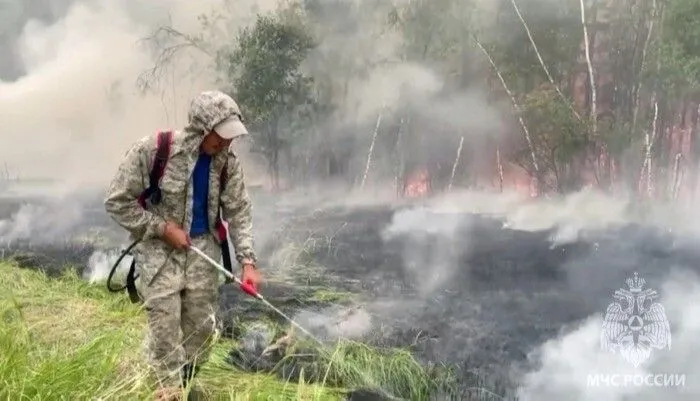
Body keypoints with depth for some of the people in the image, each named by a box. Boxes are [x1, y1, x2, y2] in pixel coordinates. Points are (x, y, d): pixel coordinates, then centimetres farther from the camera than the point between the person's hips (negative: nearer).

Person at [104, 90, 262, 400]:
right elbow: (117, 202, -13)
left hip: (203, 248, 4)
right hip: (159, 250, -4)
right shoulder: (151, 150, -20)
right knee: (165, 329, -6)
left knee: (201, 327, 9)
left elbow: (239, 212, -3)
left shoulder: (227, 162, -8)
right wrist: (163, 228, -17)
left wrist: (247, 261, -13)